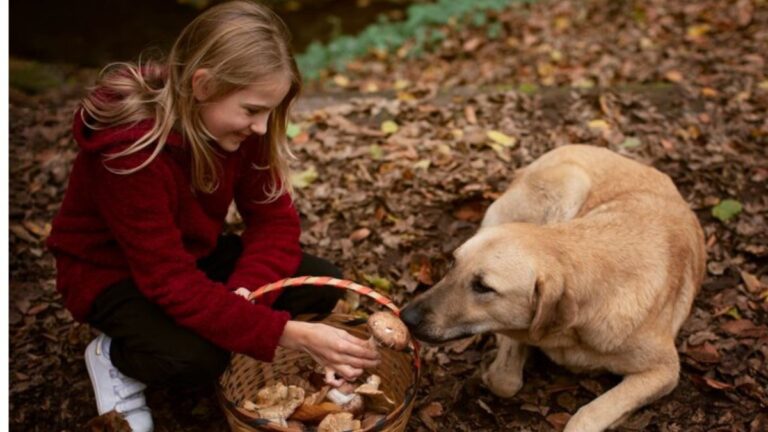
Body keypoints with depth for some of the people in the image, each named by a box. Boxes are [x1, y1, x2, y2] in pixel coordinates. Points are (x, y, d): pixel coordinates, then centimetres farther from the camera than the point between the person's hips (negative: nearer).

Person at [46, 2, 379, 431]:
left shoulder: (238, 124, -16)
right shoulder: (128, 147, -35)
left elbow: (274, 219, -12)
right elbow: (172, 282, -37)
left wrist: (241, 296, -32)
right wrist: (292, 335, -43)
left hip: (194, 252, 6)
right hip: (112, 271, -6)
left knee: (322, 283, -12)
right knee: (196, 357, -34)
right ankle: (116, 356, -2)